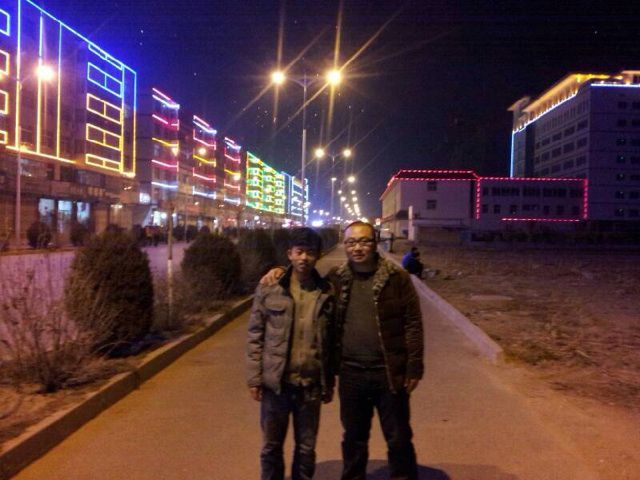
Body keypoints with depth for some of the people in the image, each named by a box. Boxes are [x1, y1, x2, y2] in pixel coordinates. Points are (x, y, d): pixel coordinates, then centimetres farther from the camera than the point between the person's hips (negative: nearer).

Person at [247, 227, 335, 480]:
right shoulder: (269, 287, -5)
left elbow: (330, 341, 4)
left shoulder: (327, 292, 0)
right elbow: (255, 335, -2)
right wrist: (254, 378, -5)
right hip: (275, 382, -1)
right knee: (271, 446, 14)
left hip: (311, 385, 1)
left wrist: (329, 383, 6)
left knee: (306, 449, 14)